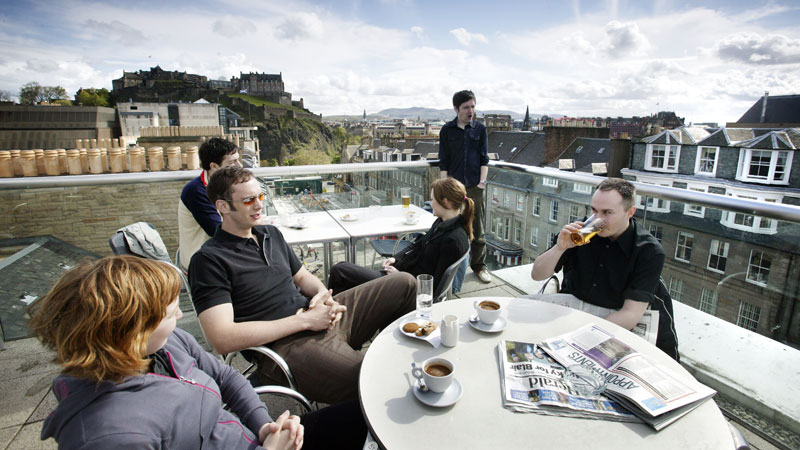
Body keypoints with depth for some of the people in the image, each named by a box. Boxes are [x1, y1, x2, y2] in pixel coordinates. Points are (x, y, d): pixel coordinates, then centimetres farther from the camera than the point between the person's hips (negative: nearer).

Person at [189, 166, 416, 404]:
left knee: (404, 283, 6)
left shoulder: (271, 233, 17)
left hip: (322, 317, 8)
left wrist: (323, 294, -1)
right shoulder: (208, 260, -9)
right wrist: (304, 320, -18)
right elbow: (223, 339, -18)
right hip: (285, 345, -8)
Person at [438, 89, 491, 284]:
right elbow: (443, 162, 2)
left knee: (477, 229, 5)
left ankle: (479, 266, 20)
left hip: (475, 187, 1)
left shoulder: (480, 129, 7)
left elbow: (484, 158, 6)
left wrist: (482, 182, -5)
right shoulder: (447, 130, 4)